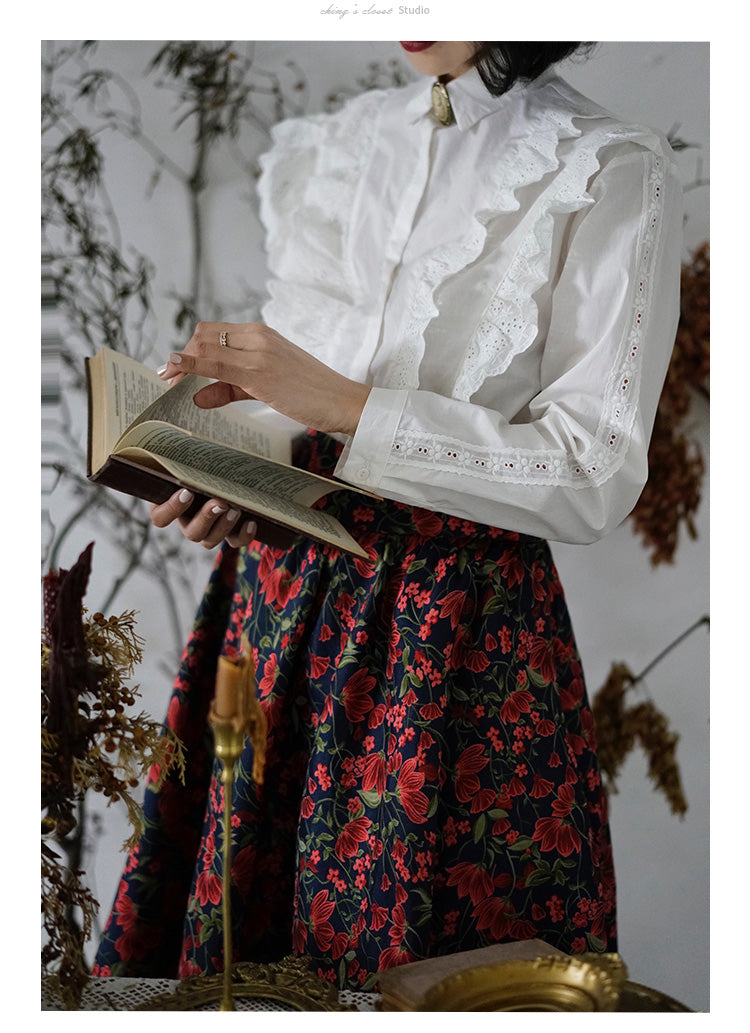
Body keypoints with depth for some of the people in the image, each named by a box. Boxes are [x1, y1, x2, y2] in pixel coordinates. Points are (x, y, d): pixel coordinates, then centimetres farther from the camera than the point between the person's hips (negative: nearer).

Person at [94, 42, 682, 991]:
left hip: (463, 627, -5)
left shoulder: (611, 176, -6)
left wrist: (345, 406, -17)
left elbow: (596, 475, -12)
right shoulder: (329, 147, 12)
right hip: (282, 583, 5)